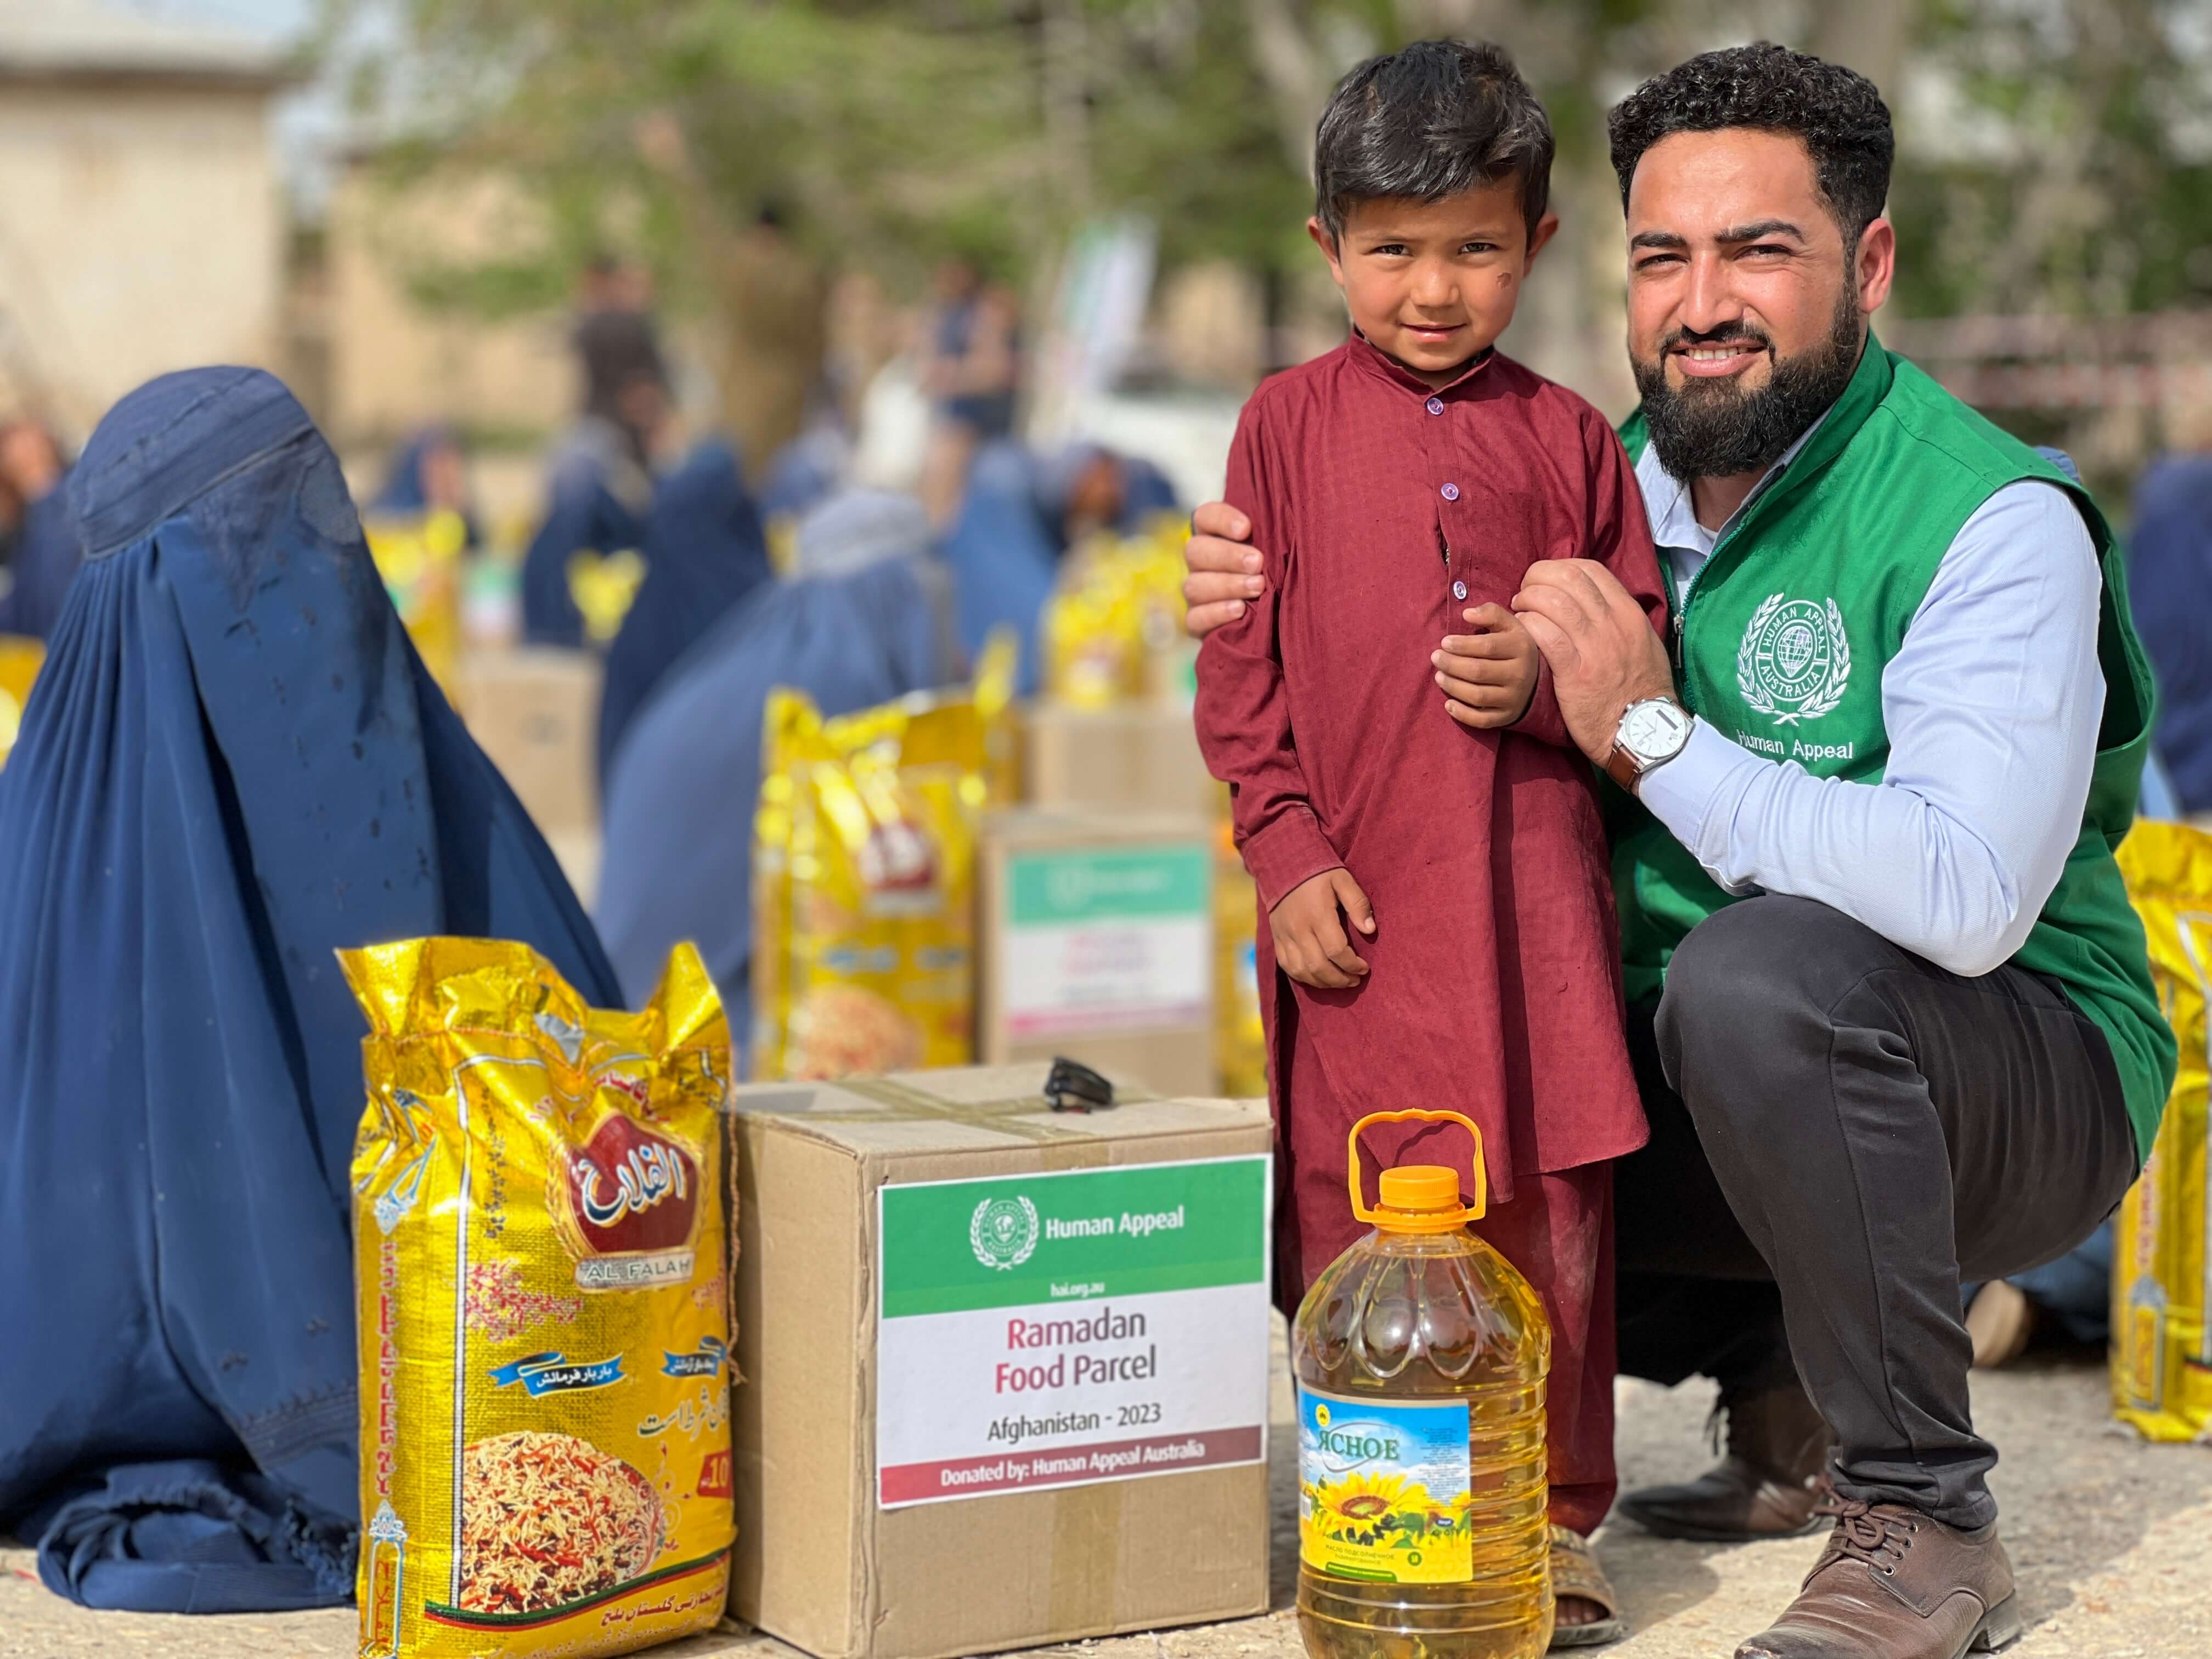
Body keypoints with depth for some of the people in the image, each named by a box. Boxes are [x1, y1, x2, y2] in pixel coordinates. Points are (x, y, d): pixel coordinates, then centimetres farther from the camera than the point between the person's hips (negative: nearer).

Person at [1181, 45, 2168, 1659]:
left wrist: (1650, 730, -29)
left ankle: (1924, 1517, -20)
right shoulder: (1610, 489, 2)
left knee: (1763, 965, -35)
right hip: (1702, 1095, 7)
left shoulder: (1991, 521, -19)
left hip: (2027, 1089, -7)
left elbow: (1967, 898, -34)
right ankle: (1782, 1396, 15)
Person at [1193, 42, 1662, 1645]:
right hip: (1355, 891, 0)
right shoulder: (1289, 425, 7)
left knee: (1551, 1200, -1)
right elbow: (1241, 666, 6)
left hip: (1531, 880, 0)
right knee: (1361, 1217, 4)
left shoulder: (1568, 436, 9)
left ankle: (1552, 1513, 10)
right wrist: (1288, 850, -3)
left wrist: (1555, 682, -9)